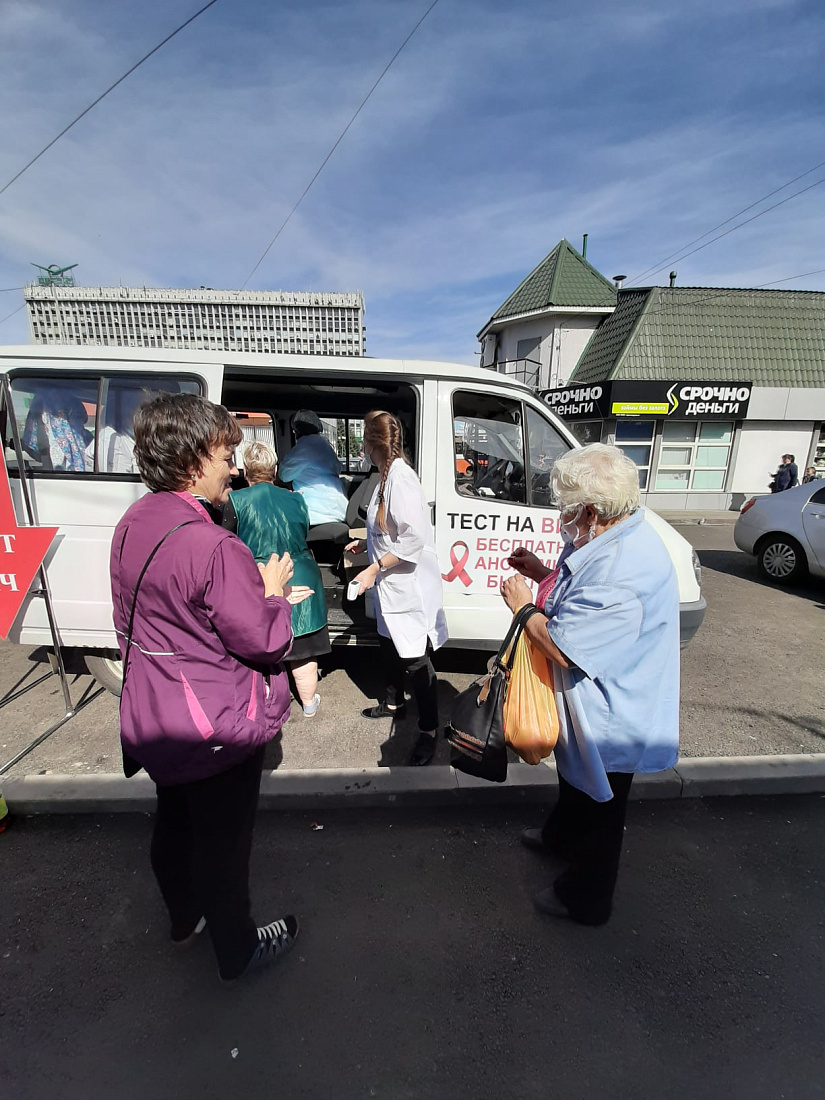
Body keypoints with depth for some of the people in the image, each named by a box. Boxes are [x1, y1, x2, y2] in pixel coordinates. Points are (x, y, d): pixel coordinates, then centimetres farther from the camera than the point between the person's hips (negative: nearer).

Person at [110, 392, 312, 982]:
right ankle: (237, 949, 41)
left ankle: (186, 916, 55)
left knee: (175, 822, 29)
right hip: (217, 727, -8)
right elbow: (265, 643, -24)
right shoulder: (214, 546, -31)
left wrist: (258, 594, 5)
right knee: (223, 842, 15)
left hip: (154, 721, 9)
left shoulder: (132, 526, -2)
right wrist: (274, 592, -7)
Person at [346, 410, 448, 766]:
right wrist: (365, 544, 20)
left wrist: (374, 569, -22)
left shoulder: (400, 477, -23)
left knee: (416, 659, 2)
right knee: (390, 648, 25)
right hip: (391, 587, 10)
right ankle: (394, 703, 47)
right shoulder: (387, 475, 7)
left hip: (410, 587, -10)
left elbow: (413, 540, -28)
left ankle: (428, 733, 18)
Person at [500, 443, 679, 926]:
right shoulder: (618, 539, -3)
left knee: (599, 808, 15)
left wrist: (523, 604, -19)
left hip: (611, 718, -10)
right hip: (588, 705, 10)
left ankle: (586, 899, 41)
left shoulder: (622, 570, -37)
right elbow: (586, 600, 11)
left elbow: (564, 649, -33)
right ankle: (561, 836, 60)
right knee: (575, 778, 33)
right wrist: (543, 573, 0)